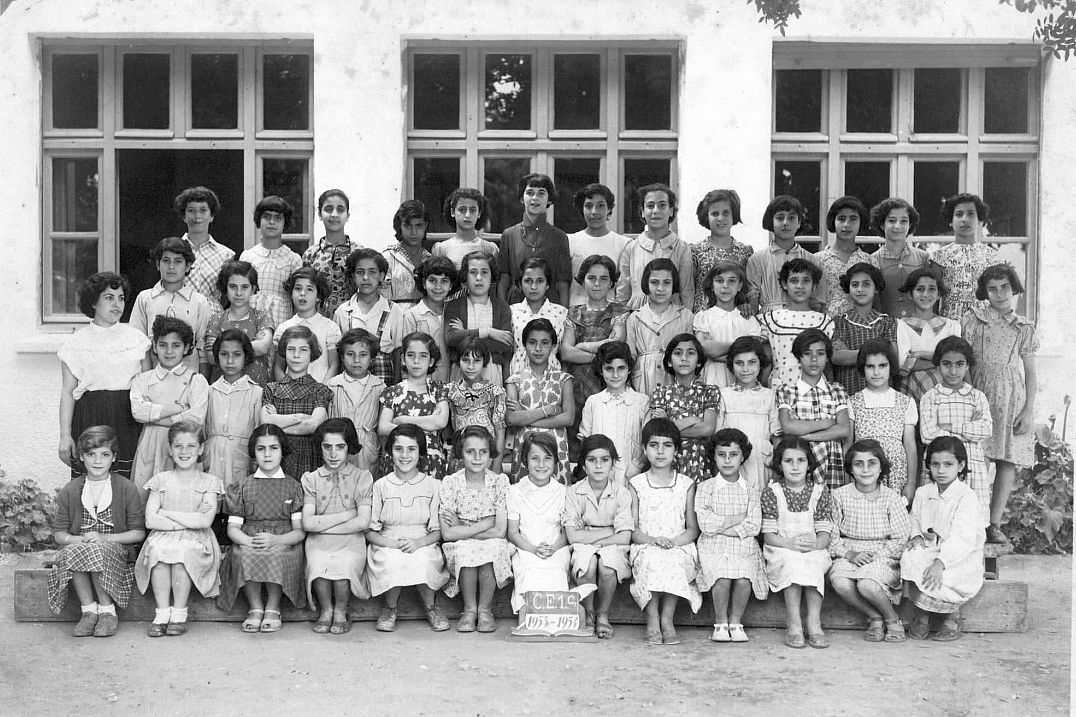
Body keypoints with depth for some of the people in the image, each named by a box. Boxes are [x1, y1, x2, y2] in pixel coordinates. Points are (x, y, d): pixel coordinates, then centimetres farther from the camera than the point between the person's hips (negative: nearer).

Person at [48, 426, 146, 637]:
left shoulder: (126, 489, 2)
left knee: (97, 551, -37)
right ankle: (88, 610, -21)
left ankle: (107, 612, -19)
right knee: (72, 551, -34)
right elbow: (59, 533, 8)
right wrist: (78, 539, -15)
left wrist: (104, 538, -14)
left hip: (115, 551, -2)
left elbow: (138, 532, 0)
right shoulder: (69, 491, 8)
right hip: (78, 546, 2)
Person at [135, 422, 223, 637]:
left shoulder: (209, 482, 7)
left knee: (183, 550, -34)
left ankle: (179, 613, -22)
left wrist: (167, 514, -7)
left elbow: (205, 521, -9)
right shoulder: (161, 480, 11)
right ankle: (162, 613, -25)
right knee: (157, 549, -33)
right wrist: (189, 519, -8)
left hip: (196, 541, -1)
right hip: (164, 537, 1)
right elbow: (150, 521, -2)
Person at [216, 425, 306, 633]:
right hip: (247, 543, 1)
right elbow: (233, 528, 8)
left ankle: (273, 608, -12)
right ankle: (255, 607, -13)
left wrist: (275, 540, -17)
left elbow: (300, 531, 2)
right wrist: (249, 541, -15)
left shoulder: (292, 486, 10)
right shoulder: (243, 486, 14)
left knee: (276, 555, -36)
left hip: (283, 544, -1)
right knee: (245, 555, -35)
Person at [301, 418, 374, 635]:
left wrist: (323, 525, -6)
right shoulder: (310, 479, 8)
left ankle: (341, 611, -2)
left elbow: (363, 522, -8)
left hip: (351, 543, -1)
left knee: (344, 566, -32)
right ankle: (325, 610, -3)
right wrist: (346, 514, -7)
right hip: (318, 543, 1)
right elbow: (307, 523, -4)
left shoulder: (362, 477, 4)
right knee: (318, 565, -32)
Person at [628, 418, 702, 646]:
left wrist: (674, 541, -12)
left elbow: (693, 529, 8)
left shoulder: (686, 484, 11)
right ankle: (652, 621, -27)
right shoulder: (636, 484, 9)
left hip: (679, 548, 1)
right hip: (645, 548, 0)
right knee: (652, 560, -36)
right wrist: (652, 540, -15)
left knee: (674, 561, -35)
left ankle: (667, 619, -24)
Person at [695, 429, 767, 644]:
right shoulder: (705, 487, 5)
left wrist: (720, 526, -8)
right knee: (722, 578, -29)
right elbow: (704, 523, -8)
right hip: (713, 548, -1)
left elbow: (754, 527, -3)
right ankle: (720, 623, -6)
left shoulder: (751, 490, 8)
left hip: (744, 548, 1)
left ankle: (735, 622, -3)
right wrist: (739, 518, -6)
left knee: (744, 579, -27)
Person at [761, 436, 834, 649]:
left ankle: (814, 622, -31)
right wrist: (790, 543, -21)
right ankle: (793, 624, -33)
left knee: (812, 561, -33)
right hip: (781, 552, -1)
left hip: (814, 551, 1)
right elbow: (768, 535, -2)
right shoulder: (771, 492, 5)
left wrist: (815, 544, -21)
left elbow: (825, 533, 2)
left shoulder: (820, 491, 9)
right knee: (792, 560, -35)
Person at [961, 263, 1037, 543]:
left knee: (1008, 460, -4)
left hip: (1012, 398, 2)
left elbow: (1031, 372, 10)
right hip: (978, 392, -2)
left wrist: (1028, 410, 0)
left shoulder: (1024, 328, 12)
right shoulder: (972, 320, 7)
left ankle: (995, 523, -1)